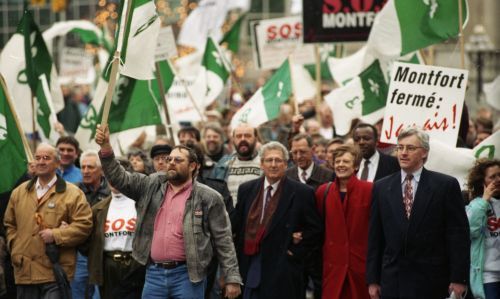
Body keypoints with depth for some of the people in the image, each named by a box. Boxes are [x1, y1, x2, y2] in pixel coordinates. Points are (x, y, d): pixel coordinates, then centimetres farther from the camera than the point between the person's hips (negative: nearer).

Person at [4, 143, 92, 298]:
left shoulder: (73, 193, -1)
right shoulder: (19, 192, 15)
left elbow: (84, 224, -8)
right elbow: (9, 224, 23)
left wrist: (56, 235, -14)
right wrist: (15, 247, 8)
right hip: (25, 271, 5)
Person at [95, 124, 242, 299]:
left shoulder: (208, 198, 0)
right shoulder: (152, 186, 12)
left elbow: (223, 240, -1)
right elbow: (120, 179, 7)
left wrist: (232, 278, -6)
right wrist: (106, 147, -8)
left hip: (188, 276, -4)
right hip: (154, 273, 4)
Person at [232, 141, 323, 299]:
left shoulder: (302, 193, -2)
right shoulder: (247, 190, 10)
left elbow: (315, 231, 1)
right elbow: (236, 226, 14)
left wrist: (295, 251, -7)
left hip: (282, 271, -3)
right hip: (250, 268, 4)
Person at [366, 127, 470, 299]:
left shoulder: (446, 185, 0)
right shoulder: (381, 187, 10)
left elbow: (458, 235, -2)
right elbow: (375, 238, 10)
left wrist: (458, 279, -7)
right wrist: (372, 280, 5)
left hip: (432, 283, -3)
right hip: (392, 282, 3)